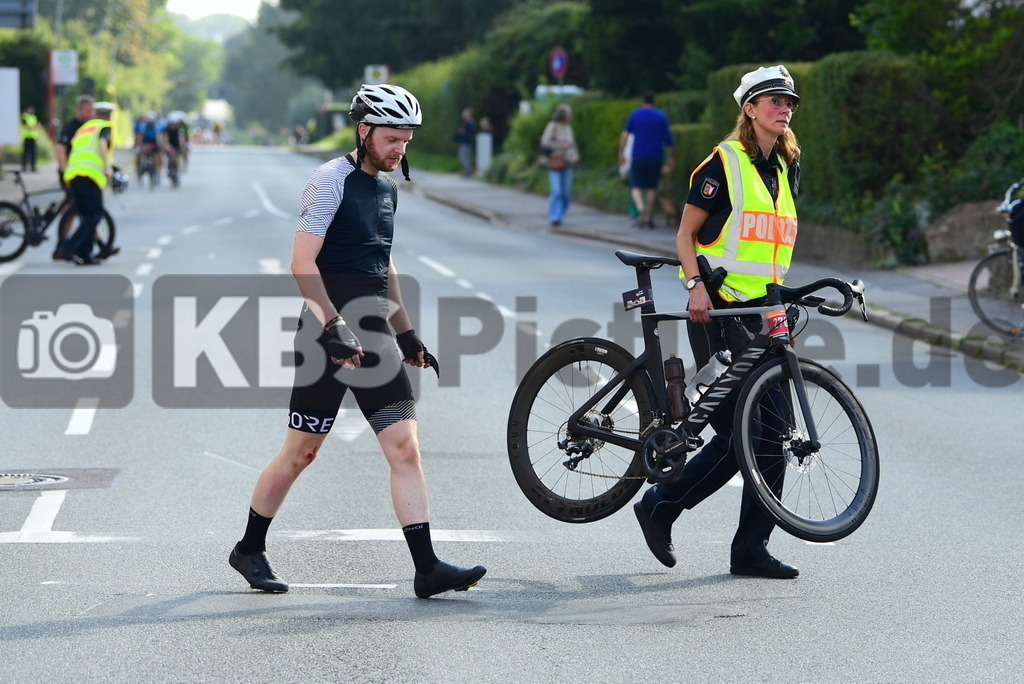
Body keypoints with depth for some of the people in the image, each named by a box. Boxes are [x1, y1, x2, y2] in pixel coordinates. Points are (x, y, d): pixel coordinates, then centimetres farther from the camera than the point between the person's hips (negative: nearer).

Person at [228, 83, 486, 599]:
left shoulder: (387, 187, 15)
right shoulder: (332, 179, -10)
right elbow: (302, 263, -18)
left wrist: (407, 334, 23)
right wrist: (335, 328, -24)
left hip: (374, 336, 7)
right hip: (328, 335, -7)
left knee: (405, 447, -5)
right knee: (301, 451, 4)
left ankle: (427, 568, -9)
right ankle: (249, 550, 22)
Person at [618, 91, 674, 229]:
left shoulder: (634, 114, 5)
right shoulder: (662, 116, 7)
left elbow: (625, 134, -2)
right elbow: (668, 139, 6)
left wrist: (621, 153, -1)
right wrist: (670, 158, 13)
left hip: (638, 156, -1)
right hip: (656, 156, 1)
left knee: (636, 186, 1)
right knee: (652, 187, 10)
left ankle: (641, 209, -26)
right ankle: (649, 218, 8)